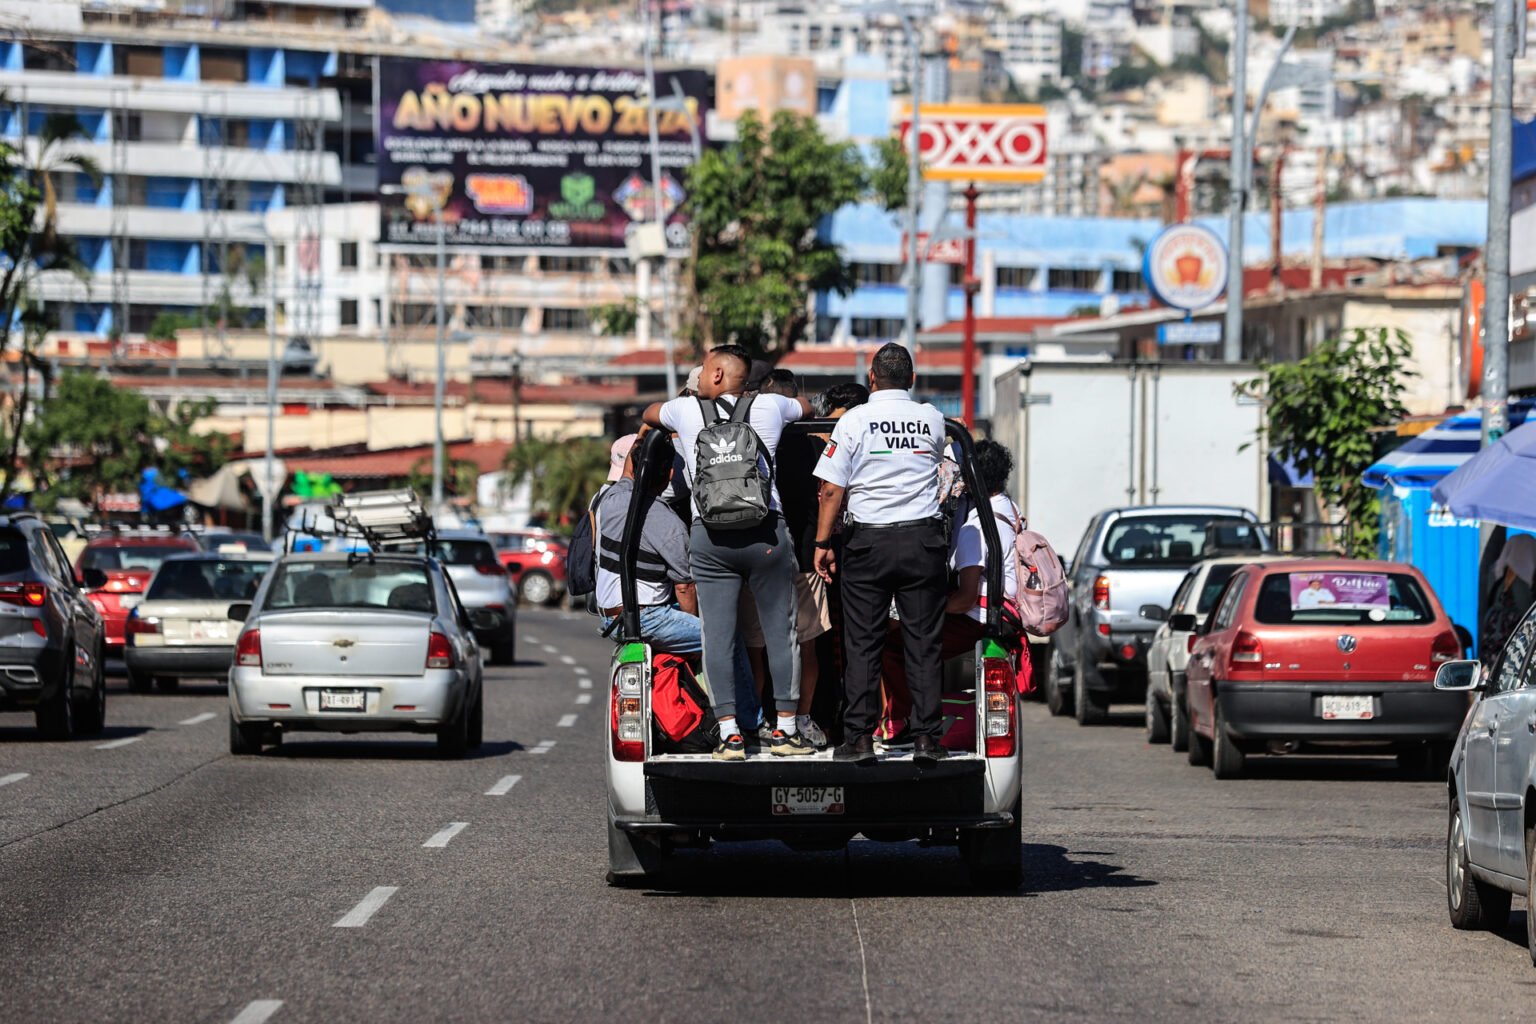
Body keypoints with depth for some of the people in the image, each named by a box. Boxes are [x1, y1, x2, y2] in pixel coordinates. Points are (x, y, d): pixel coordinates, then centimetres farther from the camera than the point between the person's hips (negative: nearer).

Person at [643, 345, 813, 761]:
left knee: (718, 635, 1)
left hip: (708, 536, 0)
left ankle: (730, 734, -5)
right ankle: (785, 730, 6)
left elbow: (649, 414, 32)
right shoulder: (769, 407, 8)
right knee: (781, 631, 6)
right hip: (765, 531, 0)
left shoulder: (687, 410, 7)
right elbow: (806, 407, 33)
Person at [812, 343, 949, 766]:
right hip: (923, 540, 2)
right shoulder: (932, 419, 3)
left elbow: (831, 489, -5)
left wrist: (822, 543, 2)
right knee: (923, 643, 4)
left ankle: (859, 737, 1)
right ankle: (925, 737, 0)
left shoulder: (855, 420, -4)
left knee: (863, 644, 4)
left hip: (868, 542, -2)